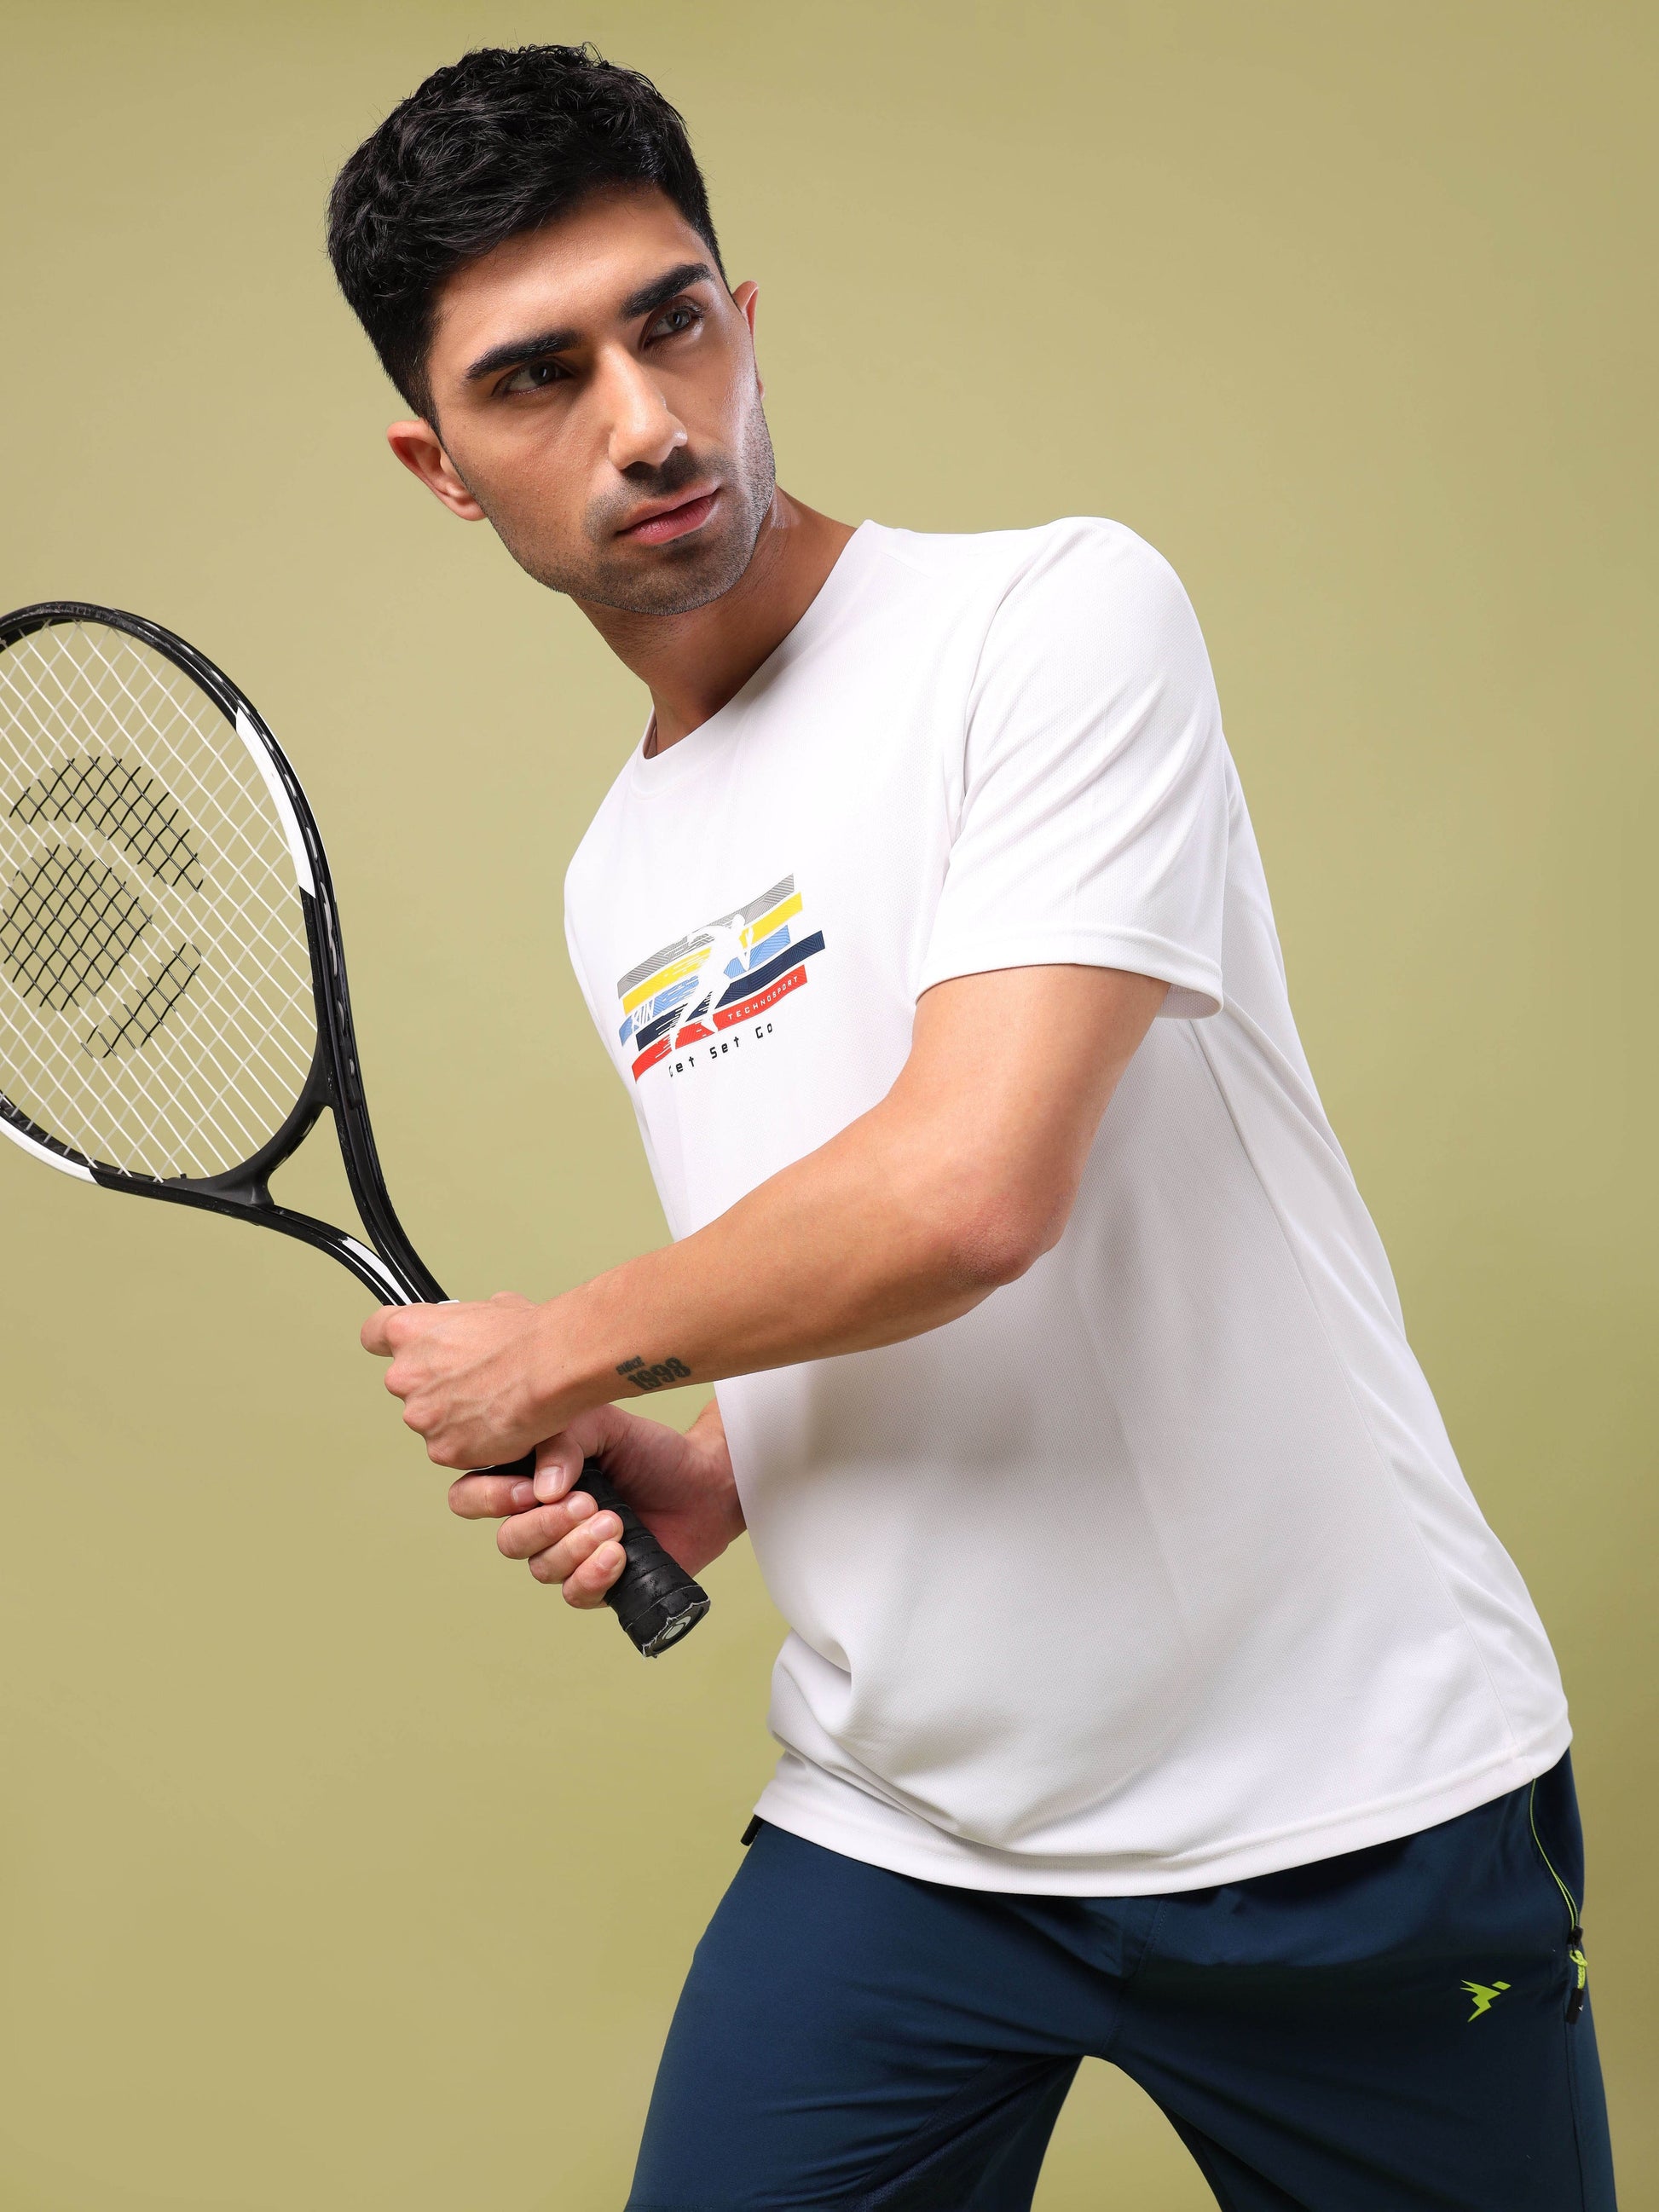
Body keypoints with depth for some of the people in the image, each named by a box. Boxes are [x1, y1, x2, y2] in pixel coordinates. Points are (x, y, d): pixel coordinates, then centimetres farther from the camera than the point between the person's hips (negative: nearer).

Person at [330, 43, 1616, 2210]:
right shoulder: (618, 887, 10)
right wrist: (687, 1481, 0)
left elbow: (970, 1197, -24)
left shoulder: (1055, 618, -12)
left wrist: (556, 1354, -9)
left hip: (1346, 1810, -5)